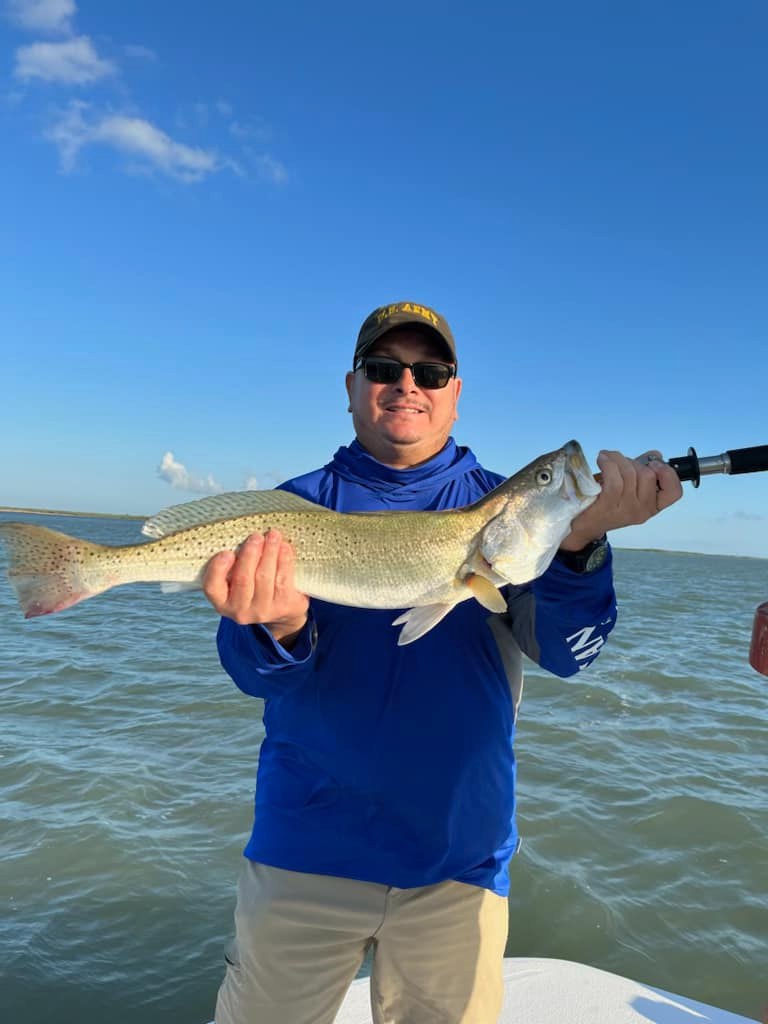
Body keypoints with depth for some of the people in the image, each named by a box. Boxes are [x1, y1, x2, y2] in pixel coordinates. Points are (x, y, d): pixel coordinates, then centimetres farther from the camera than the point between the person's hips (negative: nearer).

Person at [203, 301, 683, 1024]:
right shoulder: (303, 504, -2)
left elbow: (567, 652, -12)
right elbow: (253, 669, -11)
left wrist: (577, 540, -30)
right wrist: (280, 626, -34)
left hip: (460, 860, 1)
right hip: (307, 848, 0)